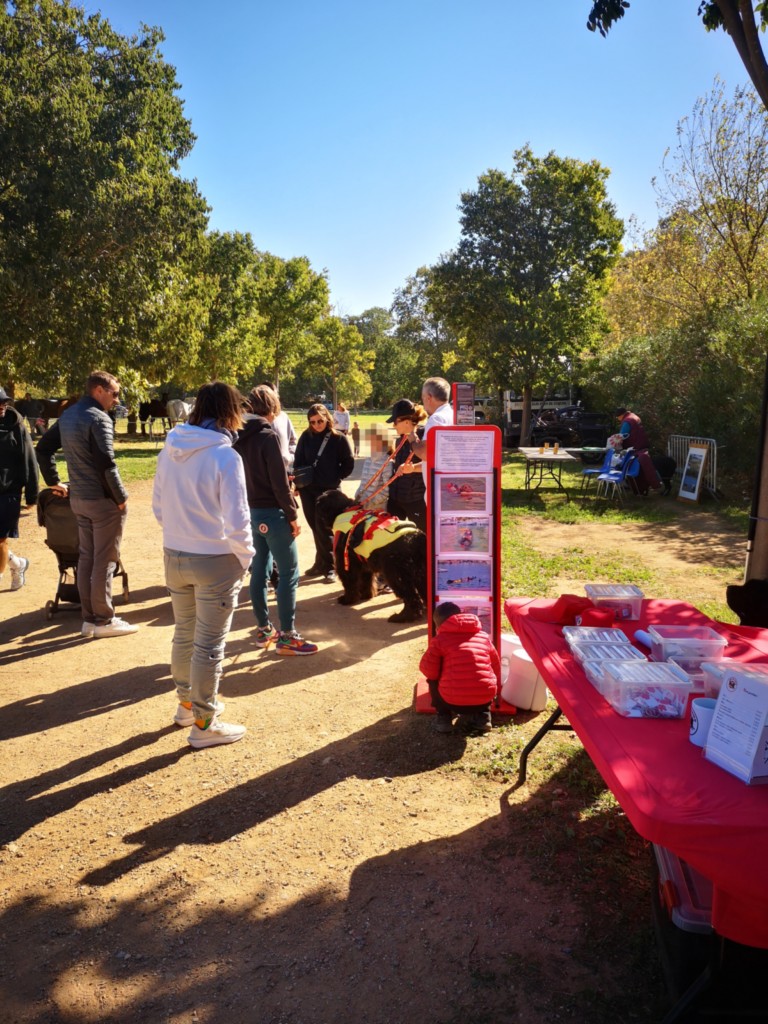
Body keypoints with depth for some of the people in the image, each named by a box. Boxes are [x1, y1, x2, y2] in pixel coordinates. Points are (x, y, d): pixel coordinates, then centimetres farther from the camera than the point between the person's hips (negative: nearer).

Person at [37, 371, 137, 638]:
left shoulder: (67, 415, 11)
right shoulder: (99, 418, -17)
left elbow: (43, 448, 19)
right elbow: (106, 463, -23)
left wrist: (54, 481, 21)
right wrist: (121, 496, -14)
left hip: (78, 498, 8)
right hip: (102, 499, -8)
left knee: (86, 558, 13)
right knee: (105, 561, 1)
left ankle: (89, 618, 20)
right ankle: (103, 620, 9)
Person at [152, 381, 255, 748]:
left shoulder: (170, 450, 0)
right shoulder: (225, 456, -19)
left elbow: (158, 507, 10)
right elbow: (236, 521, -20)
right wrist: (245, 556, -5)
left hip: (174, 556, 7)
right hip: (215, 560, -6)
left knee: (184, 635, 22)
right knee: (209, 646, 6)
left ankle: (187, 703, 41)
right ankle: (203, 724, 19)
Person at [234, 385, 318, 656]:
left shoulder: (241, 437, 7)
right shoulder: (267, 435, -15)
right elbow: (279, 481, -17)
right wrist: (293, 515, -11)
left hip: (251, 511, 8)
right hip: (272, 513, -8)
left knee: (259, 570, 14)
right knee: (289, 573, -1)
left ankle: (264, 629, 23)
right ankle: (287, 636, 2)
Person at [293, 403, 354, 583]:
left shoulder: (338, 438, -5)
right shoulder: (306, 436, 4)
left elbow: (348, 463, 0)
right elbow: (298, 461, 10)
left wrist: (335, 479, -4)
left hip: (328, 490, -4)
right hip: (307, 489, 4)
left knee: (324, 529, -5)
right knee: (315, 528, 11)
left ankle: (329, 567, 5)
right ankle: (321, 563, 23)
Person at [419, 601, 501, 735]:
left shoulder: (439, 639, 5)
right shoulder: (484, 636, 16)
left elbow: (429, 671, 1)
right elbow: (496, 667, 24)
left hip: (453, 701, -3)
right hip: (484, 698, 3)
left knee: (433, 681, 28)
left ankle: (444, 718, 18)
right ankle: (482, 717, 21)